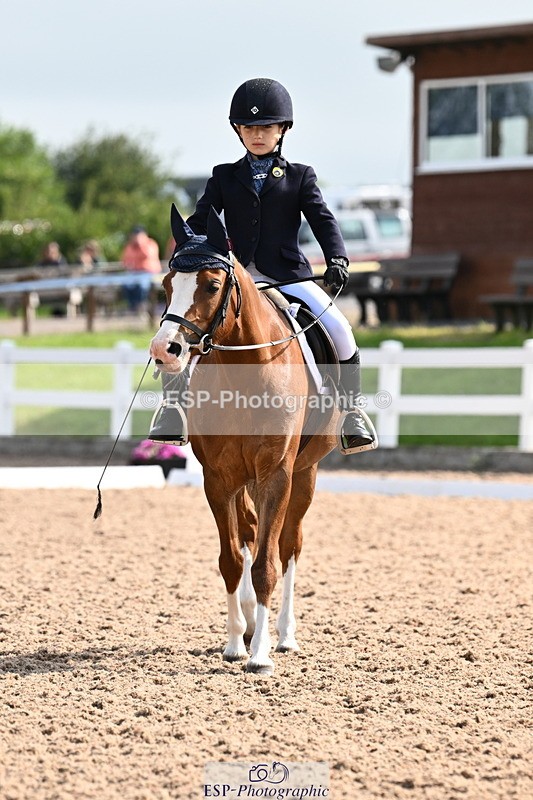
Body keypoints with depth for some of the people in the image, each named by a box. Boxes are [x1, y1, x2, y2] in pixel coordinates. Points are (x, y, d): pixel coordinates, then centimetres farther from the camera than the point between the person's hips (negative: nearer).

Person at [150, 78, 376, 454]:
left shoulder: (300, 177, 10)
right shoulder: (224, 177, 14)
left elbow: (323, 219, -1)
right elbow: (201, 220, 8)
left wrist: (337, 258, -19)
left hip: (287, 275, -1)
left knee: (339, 329, -20)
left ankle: (353, 410, -3)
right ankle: (173, 401, -2)